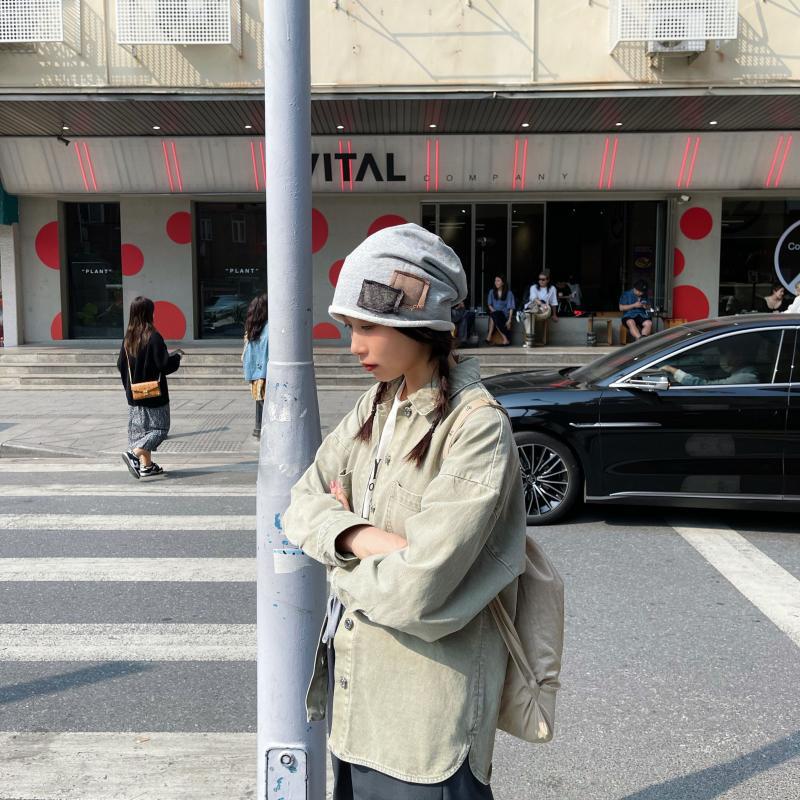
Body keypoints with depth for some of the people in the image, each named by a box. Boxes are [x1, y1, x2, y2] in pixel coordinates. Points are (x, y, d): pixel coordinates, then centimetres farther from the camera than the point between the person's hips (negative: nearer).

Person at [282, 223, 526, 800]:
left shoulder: (478, 429, -22)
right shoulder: (376, 406, 3)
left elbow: (415, 587, -26)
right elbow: (304, 503, 0)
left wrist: (343, 556, -8)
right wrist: (362, 537, -19)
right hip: (356, 678, 7)